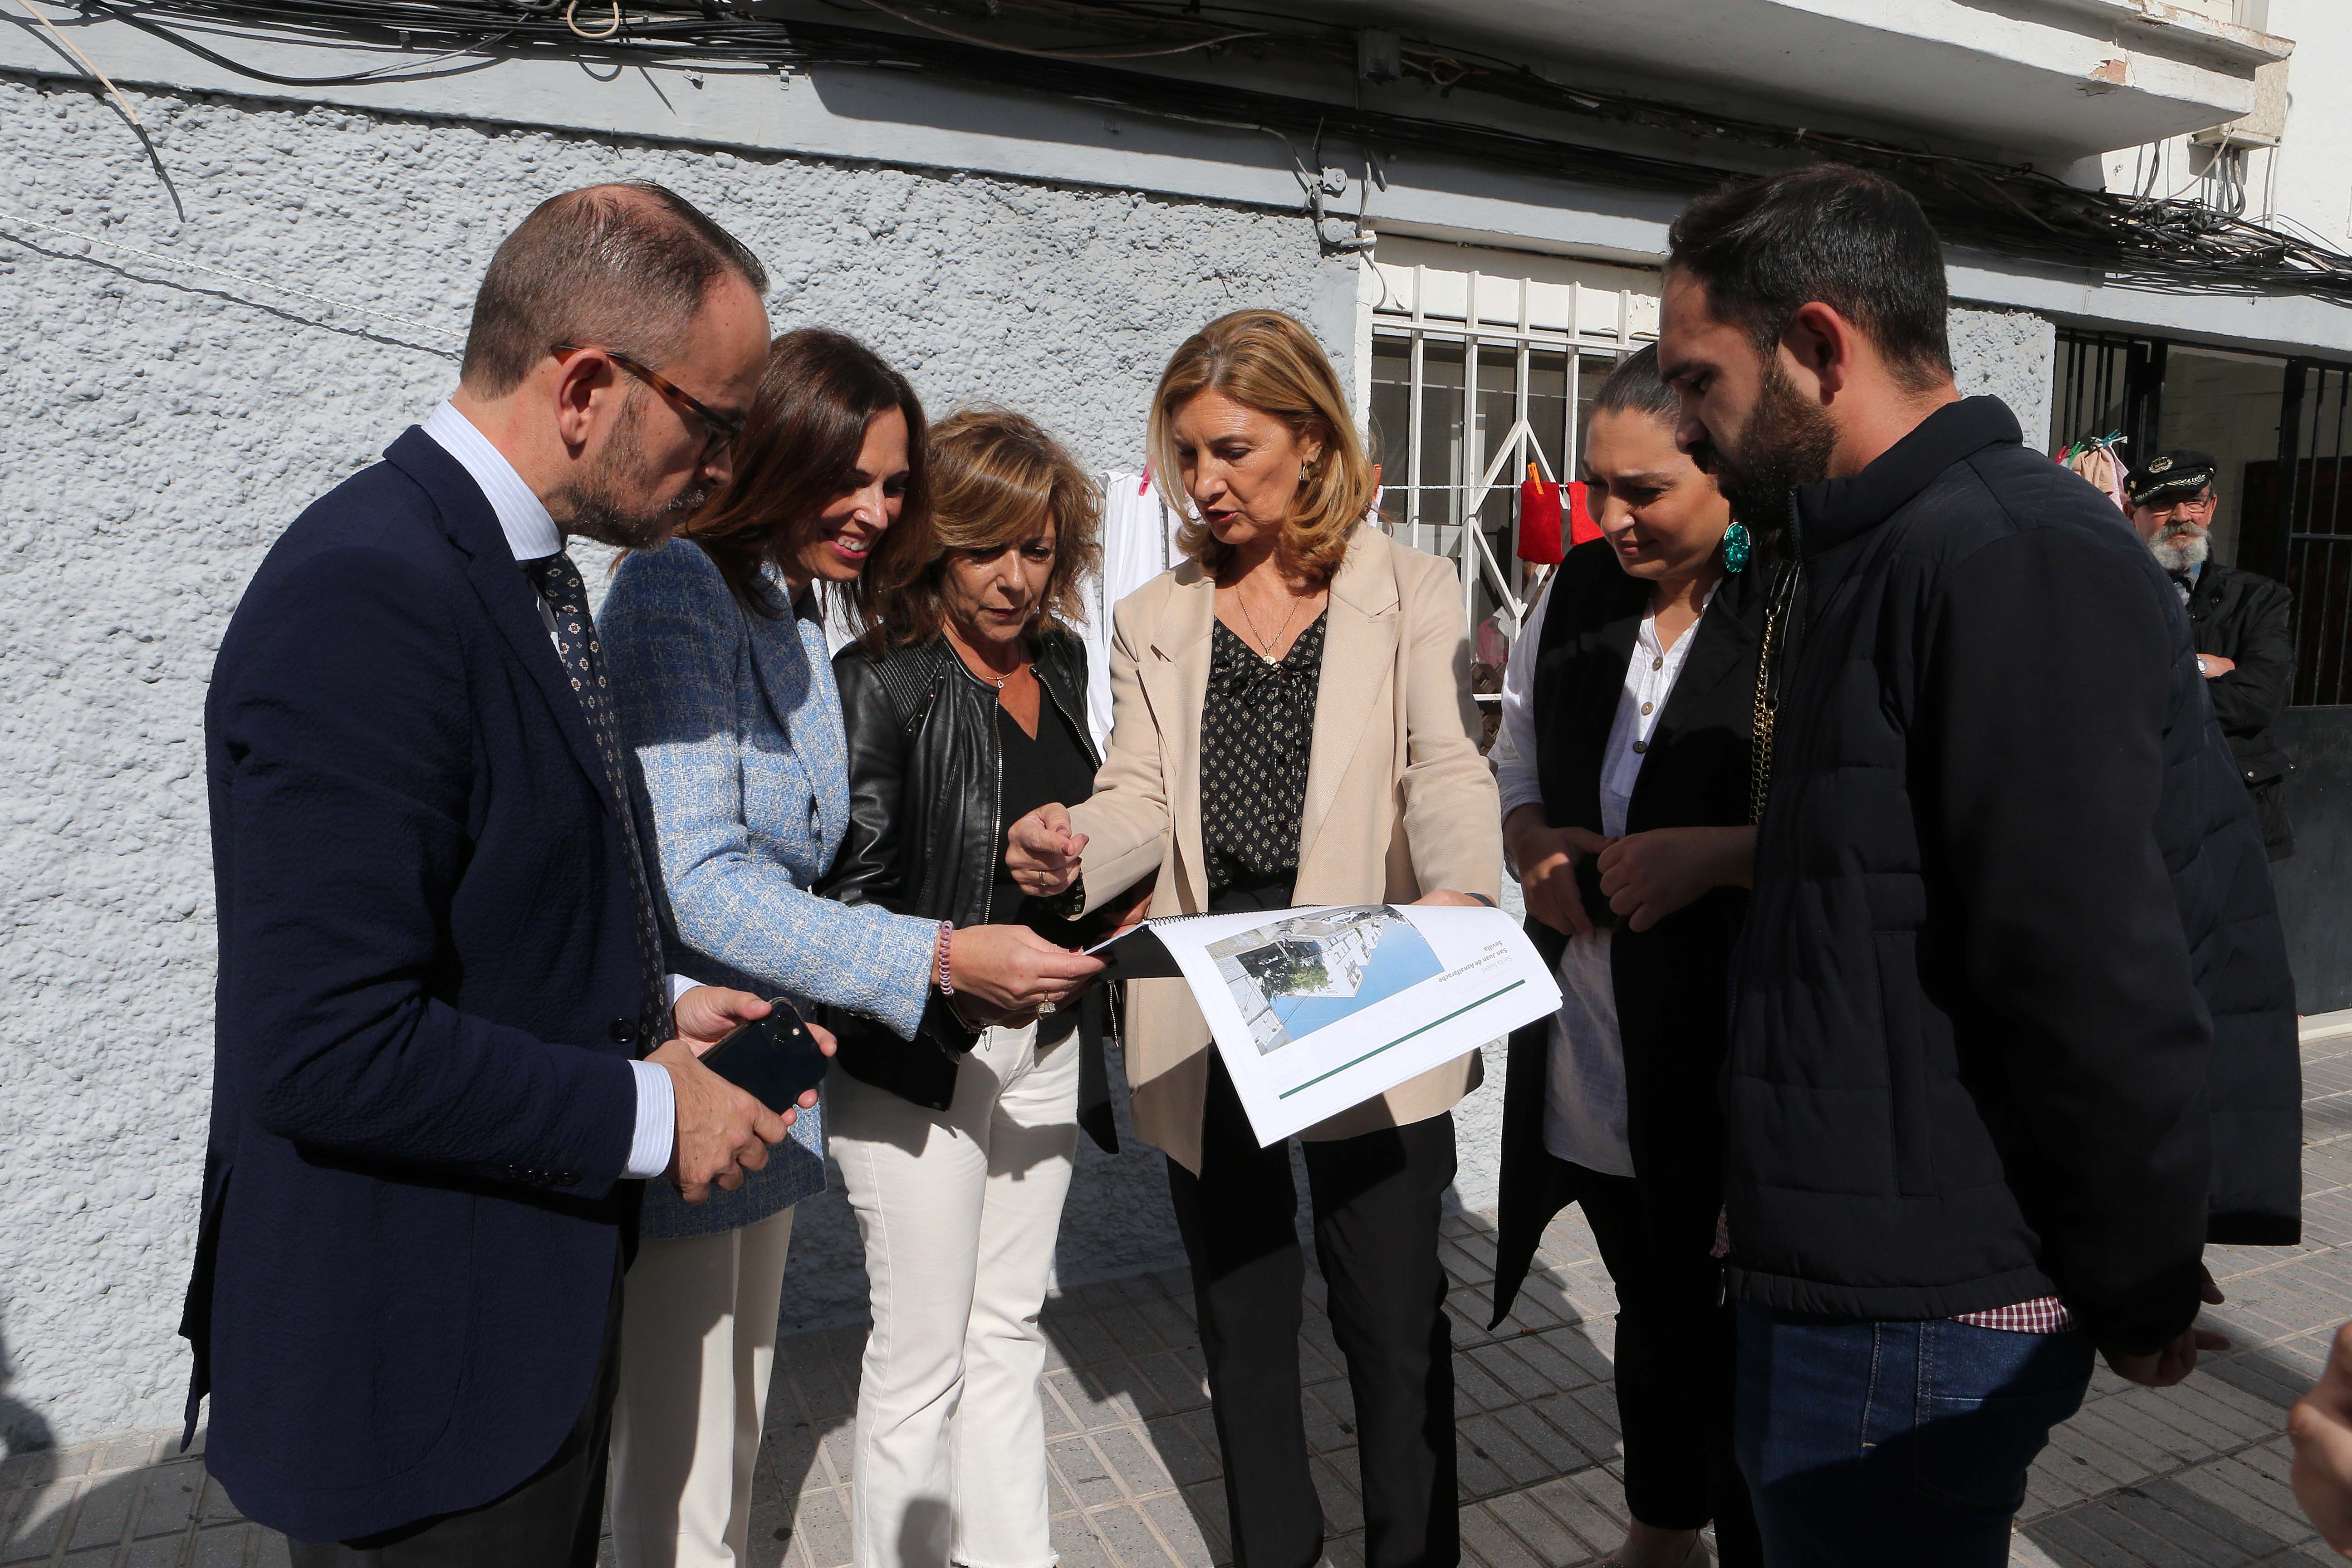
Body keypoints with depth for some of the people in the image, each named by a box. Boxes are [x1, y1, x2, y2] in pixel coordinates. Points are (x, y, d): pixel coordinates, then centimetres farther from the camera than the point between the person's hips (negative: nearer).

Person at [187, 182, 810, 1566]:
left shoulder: (520, 564, 6)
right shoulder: (364, 595, -26)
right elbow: (329, 1048, -30)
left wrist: (656, 1004, 4)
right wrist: (650, 1113, -20)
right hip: (419, 1369, -9)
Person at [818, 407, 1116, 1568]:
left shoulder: (1060, 664, 7)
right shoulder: (878, 683, -13)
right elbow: (853, 900, -18)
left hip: (1045, 1040, 6)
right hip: (917, 1051, -6)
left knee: (1007, 1330, 18)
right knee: (922, 1356, 5)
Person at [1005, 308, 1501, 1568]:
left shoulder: (1410, 594, 4)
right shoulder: (1155, 622, 12)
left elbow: (1447, 770, -9)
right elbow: (1144, 795, 1)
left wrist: (1460, 894, -30)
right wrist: (1073, 843, -21)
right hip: (1206, 1023, 3)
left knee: (1394, 1320, 7)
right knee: (1242, 1319, 17)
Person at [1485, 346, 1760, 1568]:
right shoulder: (1578, 592, 6)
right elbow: (1514, 770, 16)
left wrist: (1711, 854, -23)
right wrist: (1539, 845, -3)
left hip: (1733, 1067, -6)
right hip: (1591, 1057, 6)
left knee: (1737, 1334, 8)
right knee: (1653, 1315, 25)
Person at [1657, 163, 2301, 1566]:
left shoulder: (2012, 560, -20)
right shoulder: (1873, 555, 13)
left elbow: (2104, 984, -21)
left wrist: (2136, 1289, -11)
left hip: (1917, 1309, -9)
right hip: (1847, 1260, 9)